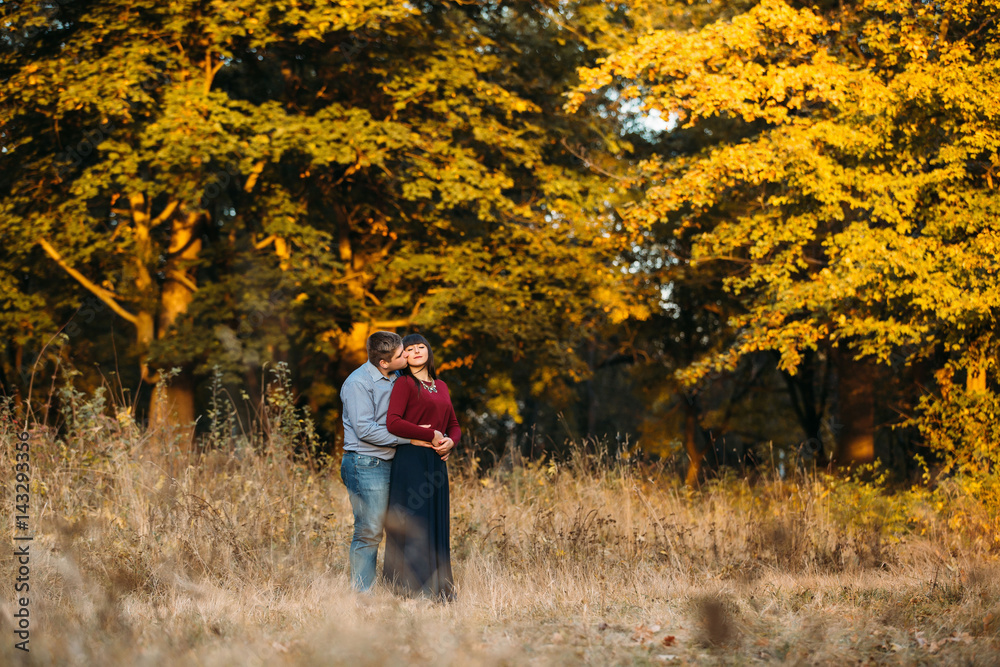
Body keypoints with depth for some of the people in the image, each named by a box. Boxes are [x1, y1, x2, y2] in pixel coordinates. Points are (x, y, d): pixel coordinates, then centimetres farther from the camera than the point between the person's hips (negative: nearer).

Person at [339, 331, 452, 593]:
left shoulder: (397, 379, 13)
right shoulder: (358, 383, -12)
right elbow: (365, 430, -18)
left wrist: (434, 437, 5)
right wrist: (410, 439, -15)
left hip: (391, 463, 8)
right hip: (366, 464, -8)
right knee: (369, 532, -8)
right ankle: (361, 595, -2)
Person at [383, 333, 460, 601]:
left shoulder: (441, 386, 17)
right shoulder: (405, 384, -4)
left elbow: (454, 425, 21)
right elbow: (393, 423, -16)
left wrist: (450, 441, -2)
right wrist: (431, 435, -13)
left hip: (436, 462, 7)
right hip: (411, 460, -7)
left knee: (436, 525, 7)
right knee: (413, 521, -6)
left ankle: (437, 588, 11)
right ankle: (413, 588, -4)